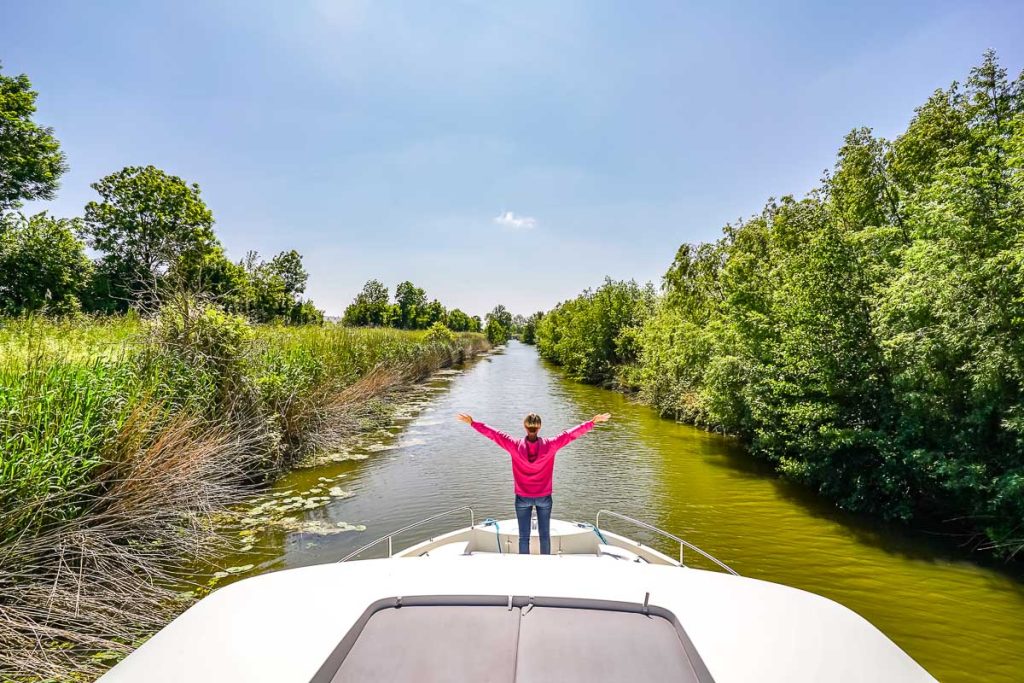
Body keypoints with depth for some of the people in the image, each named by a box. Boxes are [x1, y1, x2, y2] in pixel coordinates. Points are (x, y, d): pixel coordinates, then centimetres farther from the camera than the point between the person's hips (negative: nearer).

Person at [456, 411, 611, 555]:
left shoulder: (515, 446, -17)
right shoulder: (550, 445, -17)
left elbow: (493, 434, -12)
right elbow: (571, 434, -13)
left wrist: (472, 422, -5)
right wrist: (593, 421, -8)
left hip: (522, 498, 0)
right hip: (544, 497, 0)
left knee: (524, 537, 11)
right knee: (545, 535, 14)